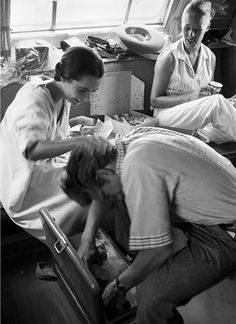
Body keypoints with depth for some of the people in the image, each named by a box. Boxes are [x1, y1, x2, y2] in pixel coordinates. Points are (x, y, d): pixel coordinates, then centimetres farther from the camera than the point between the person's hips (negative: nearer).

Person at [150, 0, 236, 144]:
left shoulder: (210, 57, 6)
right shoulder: (168, 57, -11)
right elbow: (155, 101, -9)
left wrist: (212, 92, -5)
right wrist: (190, 97, -20)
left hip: (198, 115, 6)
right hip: (168, 114, -5)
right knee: (217, 101, -31)